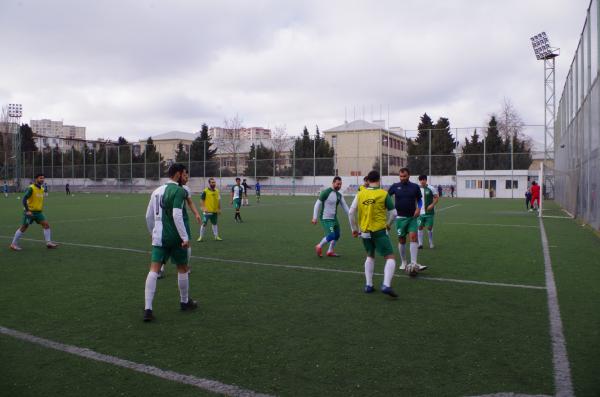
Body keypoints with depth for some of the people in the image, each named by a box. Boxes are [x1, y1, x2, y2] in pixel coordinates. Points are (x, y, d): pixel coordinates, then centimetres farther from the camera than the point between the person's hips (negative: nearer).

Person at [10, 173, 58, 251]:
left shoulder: (42, 189, 8)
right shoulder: (31, 188, -14)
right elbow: (24, 199, -18)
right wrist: (27, 210, -23)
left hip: (38, 212, 6)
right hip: (30, 212, -6)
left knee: (46, 224, -5)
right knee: (24, 227, 1)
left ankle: (48, 243, -1)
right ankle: (13, 244, 16)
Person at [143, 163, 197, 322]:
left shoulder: (157, 191, 12)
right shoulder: (178, 190, -11)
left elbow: (149, 216, 15)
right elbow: (177, 215, -21)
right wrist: (185, 237, -20)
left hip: (159, 237, 6)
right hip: (174, 237, -6)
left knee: (154, 271, 1)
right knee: (182, 269, 13)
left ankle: (148, 308, -8)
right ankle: (185, 302, 28)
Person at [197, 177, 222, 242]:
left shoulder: (217, 191, 7)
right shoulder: (205, 191, -8)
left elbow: (219, 200, 14)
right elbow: (202, 201, -8)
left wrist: (219, 209, 12)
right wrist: (203, 208, -17)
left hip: (215, 211, 5)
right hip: (207, 211, -5)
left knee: (214, 223, 15)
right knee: (204, 224, -2)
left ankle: (216, 236, 23)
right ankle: (201, 237, 9)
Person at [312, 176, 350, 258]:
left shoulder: (339, 195, 8)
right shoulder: (326, 192, -13)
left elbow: (345, 206, 10)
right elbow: (317, 204, -11)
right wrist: (315, 218, -14)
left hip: (334, 218, 8)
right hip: (326, 219, -8)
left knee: (337, 235, 12)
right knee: (331, 236, -16)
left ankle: (330, 251, 30)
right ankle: (319, 247, 8)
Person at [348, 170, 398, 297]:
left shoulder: (360, 194, 2)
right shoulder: (384, 194, -5)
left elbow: (351, 213, 3)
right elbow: (393, 213, 0)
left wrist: (354, 229, 16)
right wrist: (388, 224, 19)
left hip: (364, 231, 4)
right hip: (379, 231, -4)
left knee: (370, 256, 24)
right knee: (390, 258, 1)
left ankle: (368, 285, 22)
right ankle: (386, 285, -16)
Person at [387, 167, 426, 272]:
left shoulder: (415, 187, 1)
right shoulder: (395, 186, -1)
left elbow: (419, 199, 12)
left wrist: (418, 208, -6)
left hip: (412, 217, 0)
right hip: (400, 217, 0)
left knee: (413, 237, -13)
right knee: (401, 240, 6)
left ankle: (414, 263, -13)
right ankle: (403, 263, 21)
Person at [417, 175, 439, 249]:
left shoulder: (431, 189, -4)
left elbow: (437, 197, 0)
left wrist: (432, 205, -13)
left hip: (429, 212, -2)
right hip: (420, 212, 2)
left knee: (429, 227, 1)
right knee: (420, 227, -1)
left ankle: (431, 243, 19)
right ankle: (420, 244, 7)